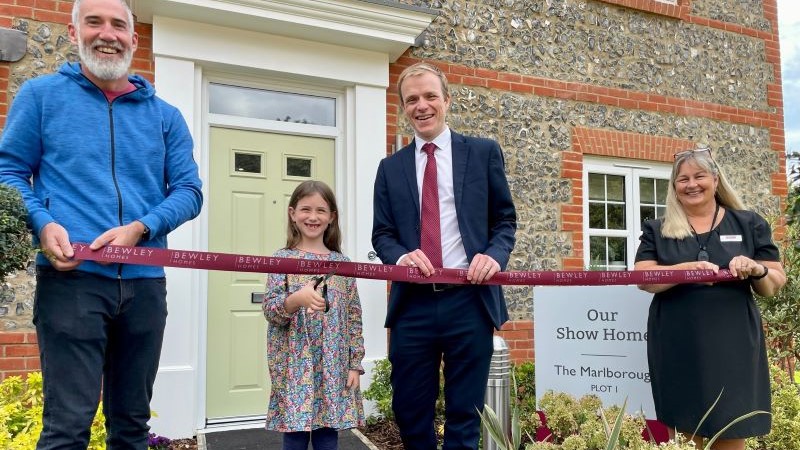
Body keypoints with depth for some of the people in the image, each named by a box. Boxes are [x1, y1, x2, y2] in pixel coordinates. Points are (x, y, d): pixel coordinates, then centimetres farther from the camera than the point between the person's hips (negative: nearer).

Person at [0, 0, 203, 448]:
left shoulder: (165, 115, 13)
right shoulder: (42, 94, 7)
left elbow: (189, 190, 7)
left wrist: (139, 229, -11)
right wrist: (42, 224, -15)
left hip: (145, 282, 3)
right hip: (70, 278, -3)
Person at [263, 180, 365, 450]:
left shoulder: (342, 263, 6)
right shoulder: (282, 259, -1)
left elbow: (354, 318, 7)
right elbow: (270, 310, -8)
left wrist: (355, 364, 2)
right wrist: (296, 300, -28)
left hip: (334, 367, 3)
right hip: (295, 366, -2)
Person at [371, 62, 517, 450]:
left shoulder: (484, 152, 7)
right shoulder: (391, 167, 12)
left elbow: (505, 219, 8)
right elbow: (382, 234, 10)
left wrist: (495, 255, -13)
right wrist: (401, 256, -13)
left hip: (470, 300, -2)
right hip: (412, 304, 2)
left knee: (465, 414, 7)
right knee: (410, 412, 10)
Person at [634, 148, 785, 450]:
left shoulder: (749, 225, 9)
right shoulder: (657, 231, 8)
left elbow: (774, 286, 8)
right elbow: (643, 279, -5)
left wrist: (756, 269, -14)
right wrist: (687, 268, -22)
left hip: (733, 347, 0)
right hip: (677, 350, 0)